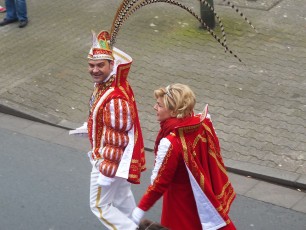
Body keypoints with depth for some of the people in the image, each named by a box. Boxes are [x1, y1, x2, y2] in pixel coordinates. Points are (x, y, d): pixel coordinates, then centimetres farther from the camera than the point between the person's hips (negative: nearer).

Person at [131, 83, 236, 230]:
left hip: (181, 207, -6)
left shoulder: (170, 143, -32)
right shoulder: (203, 124, -13)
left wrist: (142, 208, -14)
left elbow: (160, 182, -24)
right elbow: (214, 157, 2)